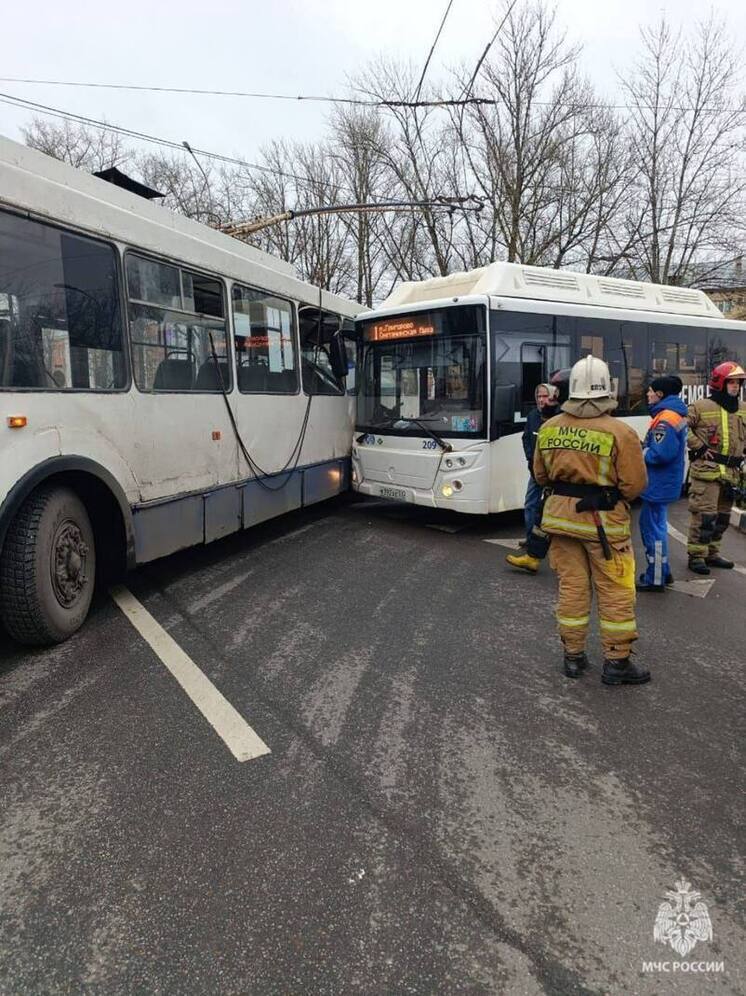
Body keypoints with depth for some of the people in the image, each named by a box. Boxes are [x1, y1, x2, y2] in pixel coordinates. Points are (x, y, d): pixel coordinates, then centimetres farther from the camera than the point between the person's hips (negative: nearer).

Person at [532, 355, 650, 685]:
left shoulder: (549, 428, -2)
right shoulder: (620, 432, -16)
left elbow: (540, 475, 9)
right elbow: (634, 485, -11)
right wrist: (612, 495, 9)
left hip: (560, 515, 4)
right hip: (603, 521, -4)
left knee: (571, 587, 14)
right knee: (615, 592, 9)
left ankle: (573, 656, 23)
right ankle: (617, 662, 18)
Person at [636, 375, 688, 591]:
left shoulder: (665, 419, -19)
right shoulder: (677, 415, 14)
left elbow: (661, 454, -27)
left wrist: (641, 452, -11)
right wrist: (645, 447, 6)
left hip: (659, 485, -11)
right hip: (665, 483, 11)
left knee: (654, 529, -2)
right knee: (653, 525, 21)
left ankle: (655, 579, 6)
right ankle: (662, 572, 31)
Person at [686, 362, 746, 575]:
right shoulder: (701, 407, -7)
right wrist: (698, 446, -13)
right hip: (707, 469, -7)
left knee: (722, 516, 15)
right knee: (704, 514, -9)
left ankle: (712, 553, 27)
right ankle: (696, 555, 0)